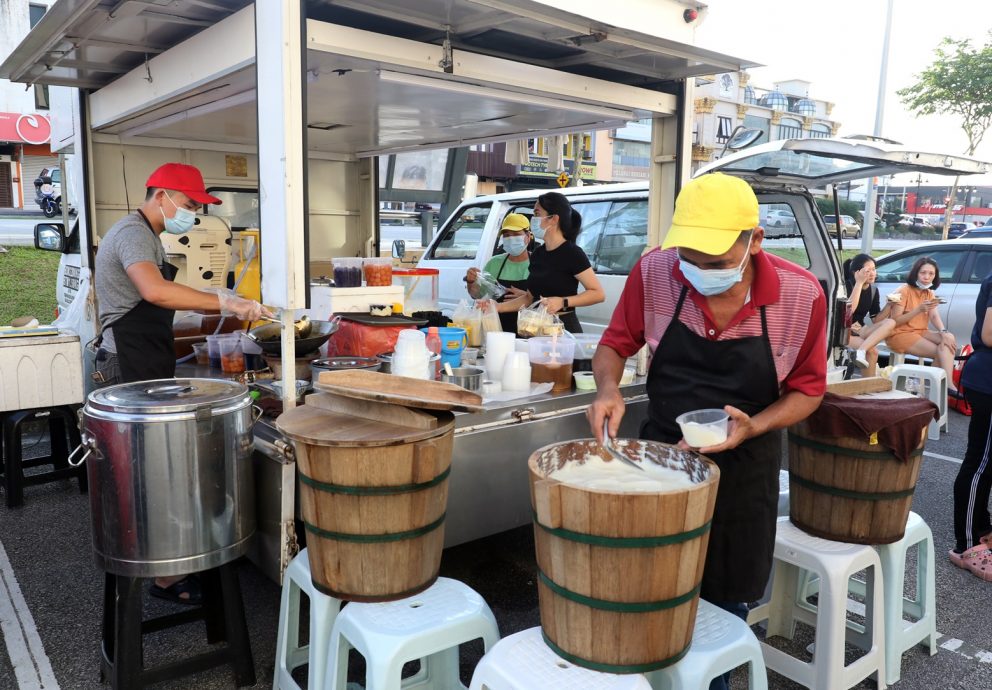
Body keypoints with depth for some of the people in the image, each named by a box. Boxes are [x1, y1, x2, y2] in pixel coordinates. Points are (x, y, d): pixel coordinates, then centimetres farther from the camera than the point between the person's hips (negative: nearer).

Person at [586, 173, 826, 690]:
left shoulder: (802, 295, -17)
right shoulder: (653, 273, -16)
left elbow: (807, 389, -4)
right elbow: (614, 344, -1)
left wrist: (753, 427, -21)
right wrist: (608, 389, -22)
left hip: (744, 468, 0)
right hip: (660, 451, 1)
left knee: (726, 600, 17)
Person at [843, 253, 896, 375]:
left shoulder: (874, 290, 5)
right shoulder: (847, 285, -12)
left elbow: (876, 320, 6)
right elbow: (849, 310, -31)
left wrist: (890, 304, -10)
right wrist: (859, 282, -27)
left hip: (860, 330, 6)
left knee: (890, 323, -22)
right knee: (872, 352, -30)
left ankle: (861, 351, -38)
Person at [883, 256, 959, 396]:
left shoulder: (929, 293, 11)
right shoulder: (904, 291, -11)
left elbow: (935, 316, -4)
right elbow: (895, 321, -16)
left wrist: (944, 333, -23)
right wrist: (919, 309, -27)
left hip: (920, 332, 7)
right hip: (899, 334, -6)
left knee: (949, 338, -20)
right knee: (939, 351, -22)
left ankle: (948, 384, -28)